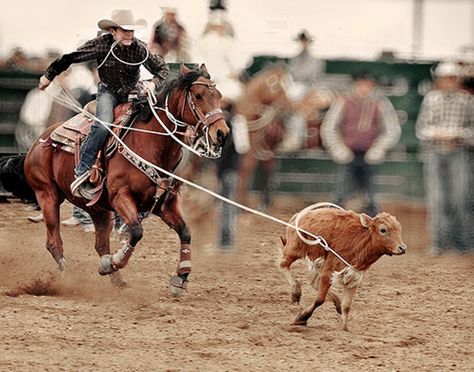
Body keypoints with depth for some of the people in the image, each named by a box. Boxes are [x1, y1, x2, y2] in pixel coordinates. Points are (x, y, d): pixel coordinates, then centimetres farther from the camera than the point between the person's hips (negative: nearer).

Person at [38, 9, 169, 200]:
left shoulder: (139, 48, -14)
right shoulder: (101, 44, -19)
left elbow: (162, 67, -4)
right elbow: (70, 58, -7)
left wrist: (153, 83, -27)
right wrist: (49, 76, 3)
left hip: (130, 94, 4)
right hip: (108, 92, -4)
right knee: (103, 126, -30)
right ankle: (82, 173, -31)